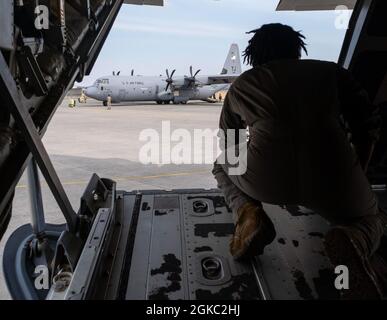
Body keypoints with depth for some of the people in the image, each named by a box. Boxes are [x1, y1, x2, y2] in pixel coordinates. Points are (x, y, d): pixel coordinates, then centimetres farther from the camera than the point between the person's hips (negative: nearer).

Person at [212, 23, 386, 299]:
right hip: (332, 182, 1)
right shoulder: (330, 71, 19)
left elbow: (227, 144, 28)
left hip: (266, 180, 0)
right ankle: (354, 239, -4)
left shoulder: (241, 85, 20)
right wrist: (356, 177, 29)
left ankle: (248, 214, 3)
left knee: (222, 166, 32)